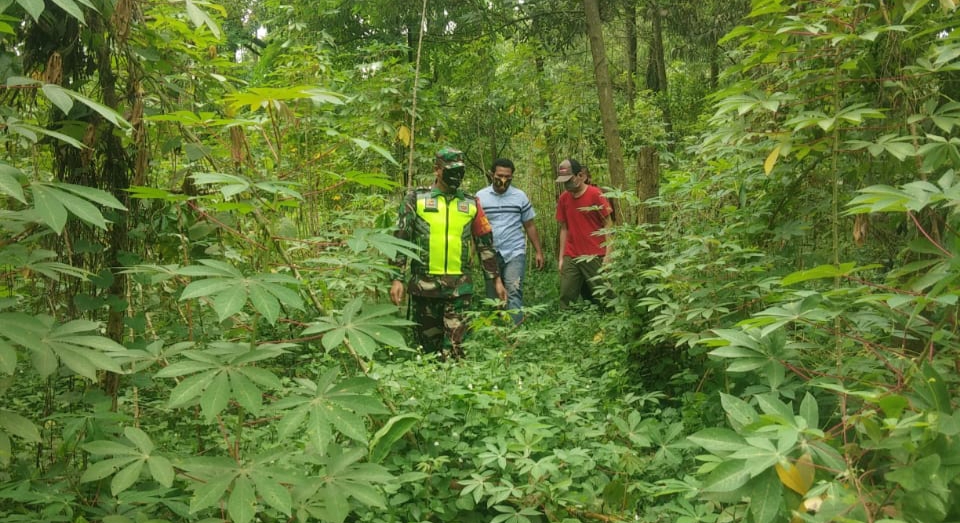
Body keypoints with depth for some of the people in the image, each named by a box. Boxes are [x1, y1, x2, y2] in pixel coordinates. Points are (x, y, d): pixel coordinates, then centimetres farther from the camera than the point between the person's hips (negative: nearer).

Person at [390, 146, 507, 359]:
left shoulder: (471, 203, 9)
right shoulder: (416, 198, 3)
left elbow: (485, 243, 13)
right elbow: (400, 240, 0)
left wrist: (496, 279, 11)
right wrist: (397, 278, -7)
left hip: (459, 286, 1)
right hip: (424, 284, -1)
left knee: (455, 346, -5)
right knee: (427, 343, 10)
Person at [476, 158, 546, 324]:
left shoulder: (520, 196, 4)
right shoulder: (480, 196, 2)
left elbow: (530, 226, 10)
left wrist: (538, 252, 7)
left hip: (515, 253, -1)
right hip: (490, 255, 1)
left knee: (514, 292, -16)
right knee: (493, 297, 9)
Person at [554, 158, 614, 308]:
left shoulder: (595, 194, -6)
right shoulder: (563, 198, 7)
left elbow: (608, 224, -5)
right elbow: (564, 228, 12)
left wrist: (608, 254, -11)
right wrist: (561, 257, 8)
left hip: (594, 257, -4)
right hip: (570, 258, 4)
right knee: (566, 299, 2)